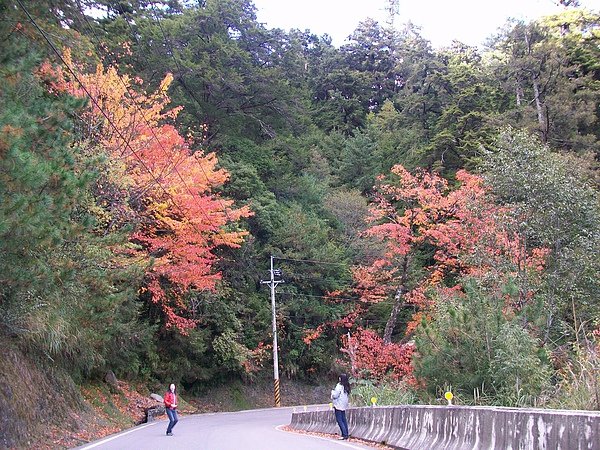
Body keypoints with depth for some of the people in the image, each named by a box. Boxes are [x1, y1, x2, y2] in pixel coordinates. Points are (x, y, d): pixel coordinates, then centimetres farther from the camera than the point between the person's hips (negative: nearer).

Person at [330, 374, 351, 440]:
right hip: (344, 405, 8)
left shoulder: (340, 386, -15)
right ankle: (346, 434, 12)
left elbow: (335, 395, -16)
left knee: (339, 420, -6)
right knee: (343, 420, 12)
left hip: (338, 405, -8)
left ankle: (344, 435, -11)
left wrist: (333, 392, 5)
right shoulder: (346, 386, 9)